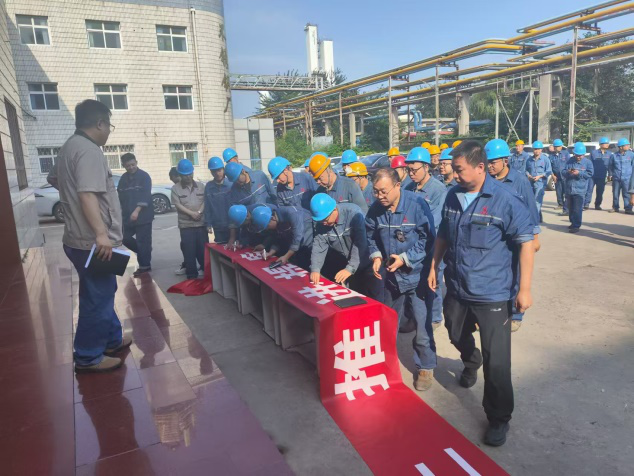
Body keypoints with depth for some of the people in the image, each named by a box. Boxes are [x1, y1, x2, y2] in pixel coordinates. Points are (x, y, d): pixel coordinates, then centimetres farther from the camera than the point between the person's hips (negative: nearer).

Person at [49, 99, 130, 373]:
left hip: (82, 238, 11)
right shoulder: (89, 150, -17)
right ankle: (88, 357, 10)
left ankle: (112, 339, 33)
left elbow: (54, 179, 34)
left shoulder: (70, 147, 17)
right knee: (98, 298, -1)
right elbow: (88, 194, -30)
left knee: (103, 293, 20)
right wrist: (101, 233, -36)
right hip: (92, 242, -11)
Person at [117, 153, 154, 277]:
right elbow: (120, 196, 14)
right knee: (126, 239, 8)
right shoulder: (123, 178, 11)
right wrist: (121, 211, 4)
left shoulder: (144, 176, -7)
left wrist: (137, 211, -23)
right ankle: (143, 253, 28)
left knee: (143, 241, -3)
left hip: (143, 216, -6)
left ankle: (144, 265, 7)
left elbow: (145, 196, -16)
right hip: (128, 216, 6)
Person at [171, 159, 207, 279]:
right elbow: (178, 205, -6)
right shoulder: (175, 188, 2)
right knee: (189, 251, 1)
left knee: (203, 249, 6)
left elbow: (205, 201, 3)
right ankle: (192, 275, 10)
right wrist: (191, 213, -16)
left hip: (201, 223, 2)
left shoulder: (200, 186, 9)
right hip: (186, 225, -2)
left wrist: (199, 212, -14)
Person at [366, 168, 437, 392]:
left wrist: (405, 258, -24)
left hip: (417, 276, -5)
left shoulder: (417, 204, -19)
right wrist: (376, 256, -9)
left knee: (422, 326, 2)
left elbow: (427, 239, -17)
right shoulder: (376, 209, -5)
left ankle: (425, 368, 22)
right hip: (391, 275, 5)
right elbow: (371, 236, 9)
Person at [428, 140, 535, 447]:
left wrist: (524, 289, -16)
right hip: (456, 287, 6)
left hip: (492, 294, -5)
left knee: (496, 360, 1)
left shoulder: (505, 201, -17)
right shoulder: (453, 197, 0)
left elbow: (526, 243, -14)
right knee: (457, 337, 26)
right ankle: (470, 363, 60)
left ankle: (499, 418, 21)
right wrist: (434, 267, 13)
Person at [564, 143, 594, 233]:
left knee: (577, 209, -7)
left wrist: (579, 173, -19)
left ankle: (576, 226, -2)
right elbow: (564, 172, 2)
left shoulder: (587, 162, -1)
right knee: (571, 208, 16)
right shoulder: (570, 160, 6)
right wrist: (568, 172, -21)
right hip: (569, 188, 4)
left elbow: (590, 174, -8)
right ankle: (573, 223, 31)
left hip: (579, 190, -4)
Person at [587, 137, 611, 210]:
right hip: (592, 176, -3)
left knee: (600, 192, 9)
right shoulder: (593, 152, -4)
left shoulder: (609, 154, 6)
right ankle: (586, 204, -4)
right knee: (589, 190, -8)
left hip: (602, 177, 4)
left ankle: (597, 205, 21)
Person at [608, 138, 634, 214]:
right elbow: (610, 166, 11)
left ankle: (628, 209, 5)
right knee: (615, 194, 9)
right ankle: (615, 207, 22)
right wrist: (610, 174, 10)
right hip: (616, 178, 1)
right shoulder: (613, 156, 0)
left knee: (627, 194, -1)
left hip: (627, 178, -1)